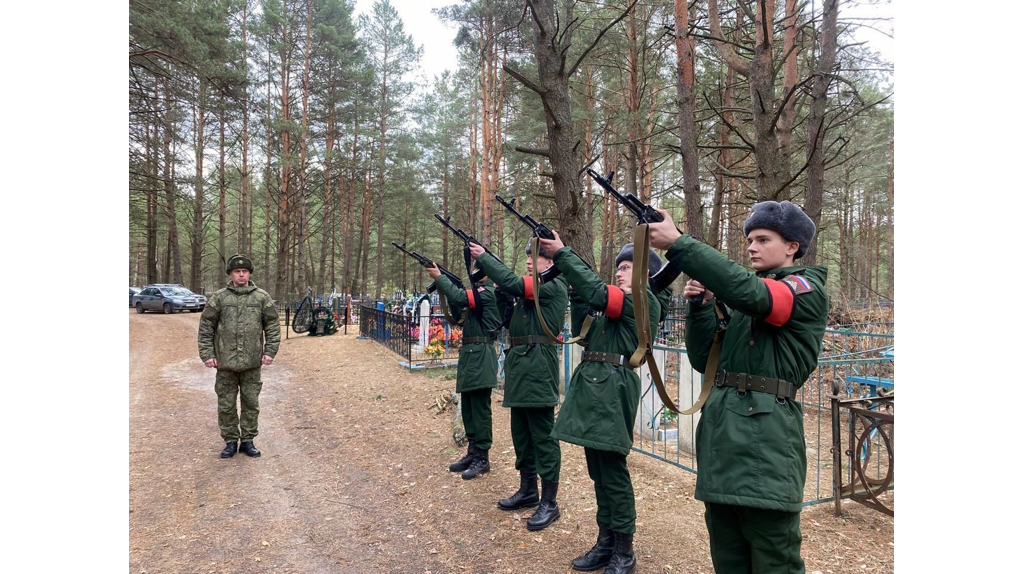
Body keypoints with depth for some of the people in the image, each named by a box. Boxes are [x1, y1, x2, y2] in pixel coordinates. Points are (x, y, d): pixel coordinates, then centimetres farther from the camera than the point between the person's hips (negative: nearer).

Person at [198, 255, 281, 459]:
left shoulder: (262, 297, 2)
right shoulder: (219, 298, 0)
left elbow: (273, 326, 4)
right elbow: (206, 327, 2)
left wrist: (270, 351, -4)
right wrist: (207, 354, -4)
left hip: (252, 363, 0)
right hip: (226, 362, 0)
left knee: (251, 404, 9)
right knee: (226, 405, 9)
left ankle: (248, 440, 23)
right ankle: (230, 441, 23)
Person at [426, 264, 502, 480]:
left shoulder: (489, 292, -12)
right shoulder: (480, 291, 18)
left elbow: (460, 297, -24)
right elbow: (459, 315, 17)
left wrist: (439, 277, -12)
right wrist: (444, 292, 4)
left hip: (480, 355, -10)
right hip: (471, 354, 10)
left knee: (480, 408, -3)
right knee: (468, 407, 14)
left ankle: (482, 458, 5)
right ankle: (472, 453, 24)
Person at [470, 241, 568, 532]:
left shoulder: (554, 285, -8)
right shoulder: (531, 288, 20)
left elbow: (513, 283, -20)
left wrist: (482, 257, -12)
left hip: (538, 367, -10)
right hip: (520, 365, 10)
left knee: (543, 435, -4)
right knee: (521, 432, 16)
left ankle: (549, 503, 4)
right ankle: (527, 491, 29)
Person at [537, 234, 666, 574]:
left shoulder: (645, 300, -6)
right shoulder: (620, 303, 21)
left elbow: (596, 291, -19)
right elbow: (581, 330, 16)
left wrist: (561, 253, -15)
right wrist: (576, 291, 4)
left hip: (613, 389, -9)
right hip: (594, 387, 9)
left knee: (613, 472, -2)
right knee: (598, 471, 14)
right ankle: (606, 543, 25)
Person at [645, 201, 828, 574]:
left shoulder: (808, 291, -3)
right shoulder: (741, 302, 19)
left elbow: (747, 291, -25)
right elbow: (705, 360, 13)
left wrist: (678, 243, -26)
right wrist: (700, 304, -1)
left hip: (765, 443, -7)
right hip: (721, 435, 7)